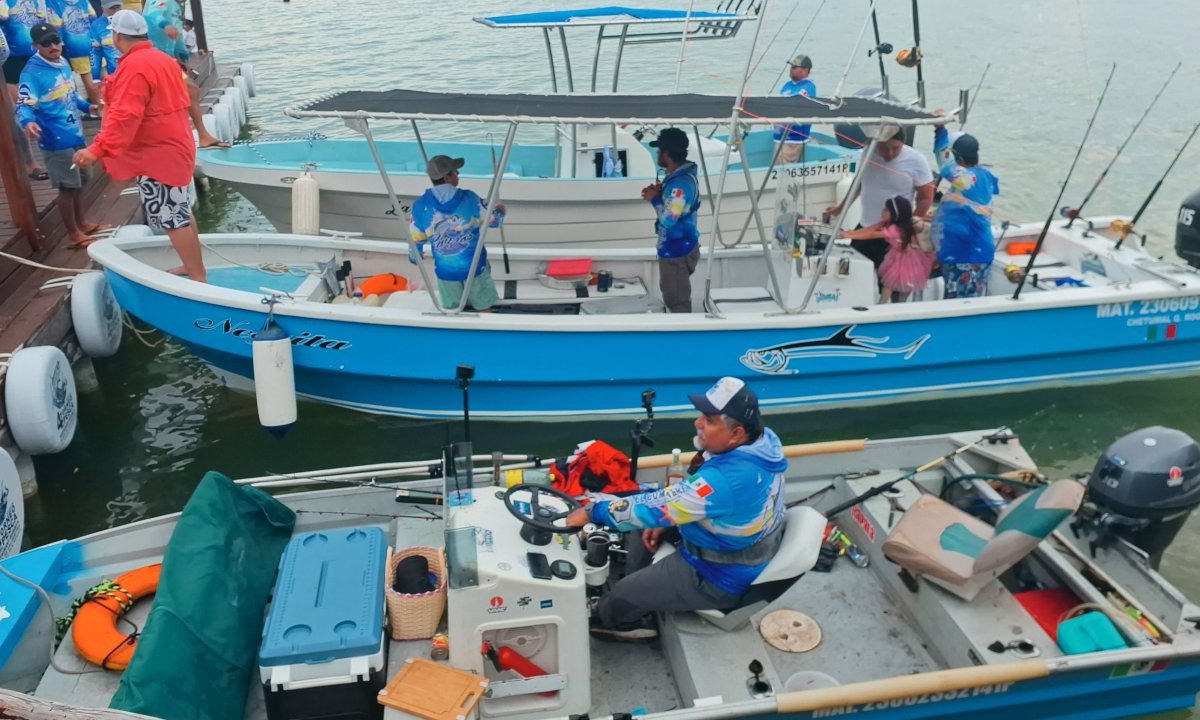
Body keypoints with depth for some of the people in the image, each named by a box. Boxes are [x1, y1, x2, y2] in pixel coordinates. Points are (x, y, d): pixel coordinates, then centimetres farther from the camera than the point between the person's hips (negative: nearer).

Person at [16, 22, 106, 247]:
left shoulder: (63, 64, 7)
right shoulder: (32, 72, -18)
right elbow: (24, 105, -27)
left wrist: (88, 107, 32)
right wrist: (28, 123, -45)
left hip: (76, 135, 8)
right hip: (57, 141, -8)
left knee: (77, 184, 20)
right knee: (67, 187, 0)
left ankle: (81, 223, 35)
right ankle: (74, 234, 11)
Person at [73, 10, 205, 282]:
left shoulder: (134, 66, -19)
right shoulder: (162, 59, 11)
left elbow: (124, 116, -28)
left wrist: (97, 150, -33)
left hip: (157, 154, -10)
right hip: (172, 147, 10)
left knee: (172, 219, -7)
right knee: (181, 213, 18)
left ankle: (199, 278, -4)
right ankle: (194, 266, 28)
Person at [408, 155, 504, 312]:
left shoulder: (420, 205, -12)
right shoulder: (469, 198, -14)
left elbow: (415, 239, -1)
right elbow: (494, 221, -1)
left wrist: (413, 256, 21)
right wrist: (500, 211, 23)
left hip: (445, 270, 2)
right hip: (474, 265, -1)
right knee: (484, 308, 15)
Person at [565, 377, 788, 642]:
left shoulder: (726, 479, -38)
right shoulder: (763, 439, -10)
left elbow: (656, 506, -31)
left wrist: (593, 512, -20)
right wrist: (665, 521, 1)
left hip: (720, 576, -9)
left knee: (623, 594, 4)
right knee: (642, 529, 18)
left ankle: (601, 619, 38)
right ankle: (634, 616, 27)